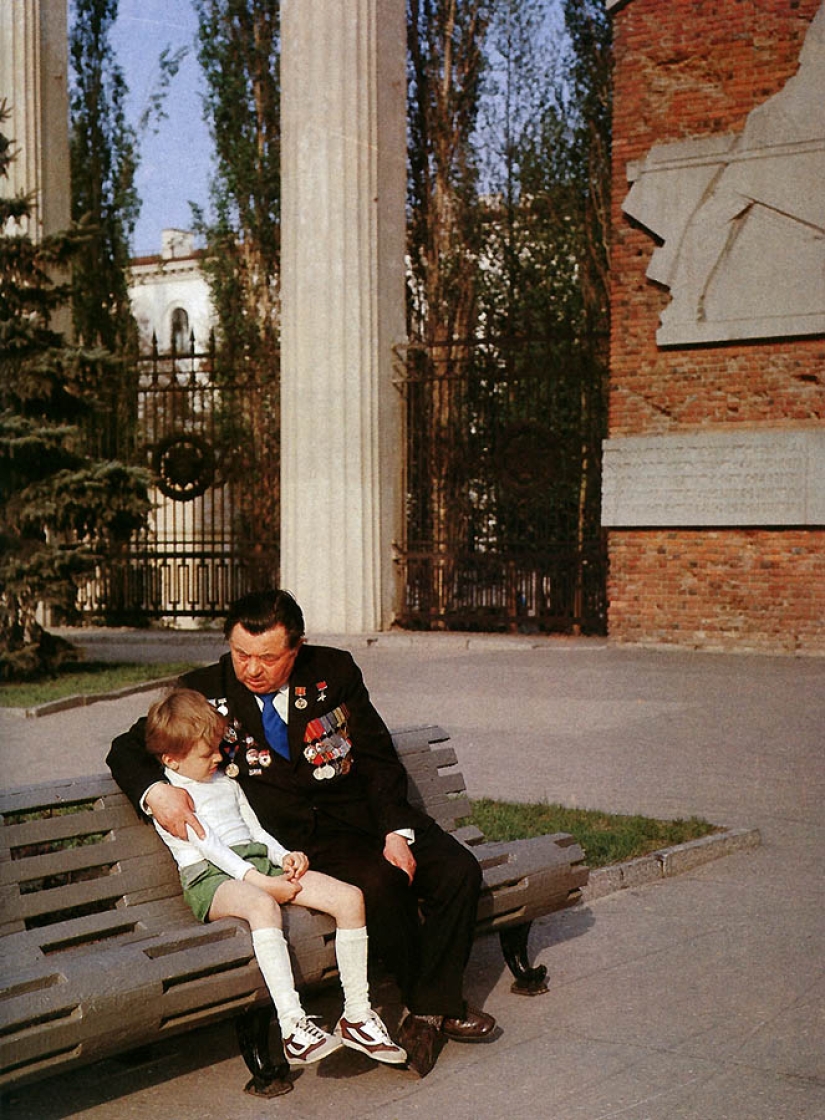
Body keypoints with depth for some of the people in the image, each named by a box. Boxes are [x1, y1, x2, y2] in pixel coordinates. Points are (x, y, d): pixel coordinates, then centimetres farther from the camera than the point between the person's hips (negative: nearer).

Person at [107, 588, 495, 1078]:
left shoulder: (335, 671, 1)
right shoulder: (205, 692, -2)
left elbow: (378, 759, 3)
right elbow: (128, 748, 4)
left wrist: (396, 832, -11)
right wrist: (156, 791, -19)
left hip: (367, 810, 3)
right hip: (301, 837, -3)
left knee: (459, 870, -18)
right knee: (380, 883, -31)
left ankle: (434, 1006, -4)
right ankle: (436, 1004, -10)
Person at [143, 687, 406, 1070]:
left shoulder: (226, 783, 27)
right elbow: (205, 843, -10)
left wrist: (284, 856, 4)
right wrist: (257, 880, -19)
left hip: (260, 863, 7)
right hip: (211, 877, -7)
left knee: (350, 898, -13)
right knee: (263, 906, -42)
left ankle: (357, 1015, -9)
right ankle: (292, 1025, -46)